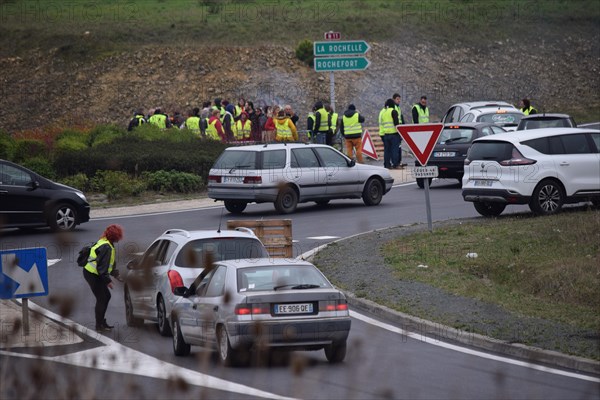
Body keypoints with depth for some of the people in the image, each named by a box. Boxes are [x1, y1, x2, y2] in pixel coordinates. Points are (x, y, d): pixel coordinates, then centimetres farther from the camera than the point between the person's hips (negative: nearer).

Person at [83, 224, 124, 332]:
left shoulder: (107, 245, 12)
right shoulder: (106, 247, -23)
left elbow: (110, 263, 23)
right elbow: (102, 266, -26)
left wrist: (116, 274, 20)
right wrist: (108, 281, -23)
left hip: (93, 274, 11)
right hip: (93, 275, -11)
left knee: (106, 296, 17)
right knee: (101, 299, -4)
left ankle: (101, 322, 26)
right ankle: (99, 325, 4)